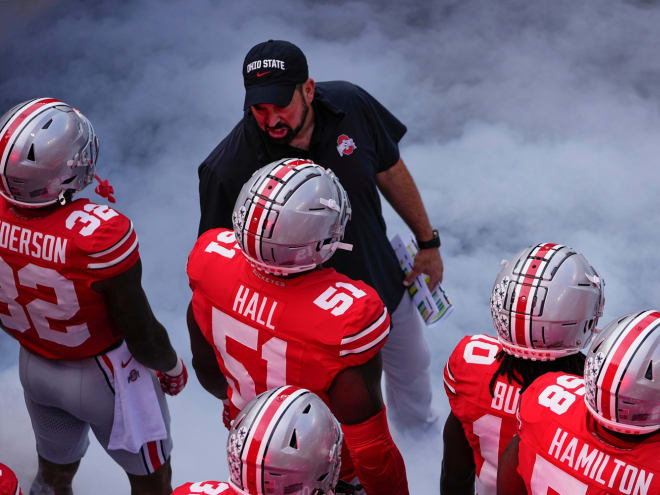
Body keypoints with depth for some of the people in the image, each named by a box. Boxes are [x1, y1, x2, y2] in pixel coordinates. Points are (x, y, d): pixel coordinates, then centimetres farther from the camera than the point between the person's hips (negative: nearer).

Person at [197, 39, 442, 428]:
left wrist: (428, 242, 9)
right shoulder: (228, 170, -32)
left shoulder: (350, 105, -20)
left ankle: (419, 426, 66)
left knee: (413, 365, 31)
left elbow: (390, 170, -1)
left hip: (386, 283, 5)